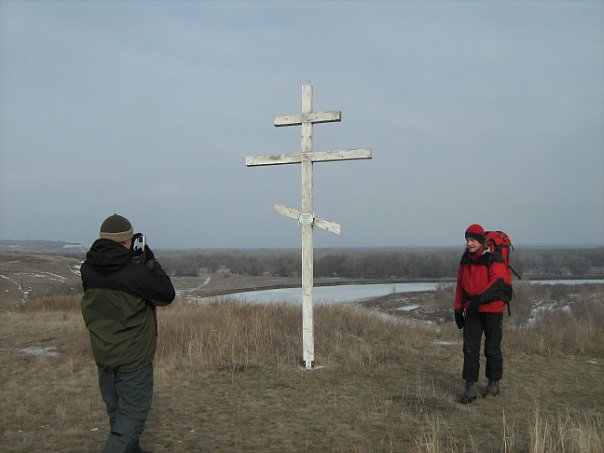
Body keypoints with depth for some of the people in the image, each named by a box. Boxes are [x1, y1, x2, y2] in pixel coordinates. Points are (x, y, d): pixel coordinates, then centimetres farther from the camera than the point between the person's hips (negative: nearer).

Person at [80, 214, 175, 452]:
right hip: (134, 360, -7)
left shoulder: (88, 270, -6)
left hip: (103, 357, 7)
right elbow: (167, 294, -10)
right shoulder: (135, 272, -24)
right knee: (132, 415, 7)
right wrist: (149, 261, -5)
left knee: (117, 413, 23)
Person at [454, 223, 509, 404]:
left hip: (492, 309, -5)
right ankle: (470, 388, 3)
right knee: (470, 349, -1)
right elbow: (460, 284, 13)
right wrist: (458, 308, 12)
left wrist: (480, 298, -36)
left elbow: (497, 282, -25)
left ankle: (494, 384, 26)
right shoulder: (465, 258, 7)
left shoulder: (494, 257, -13)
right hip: (472, 309, 5)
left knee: (492, 348, 8)